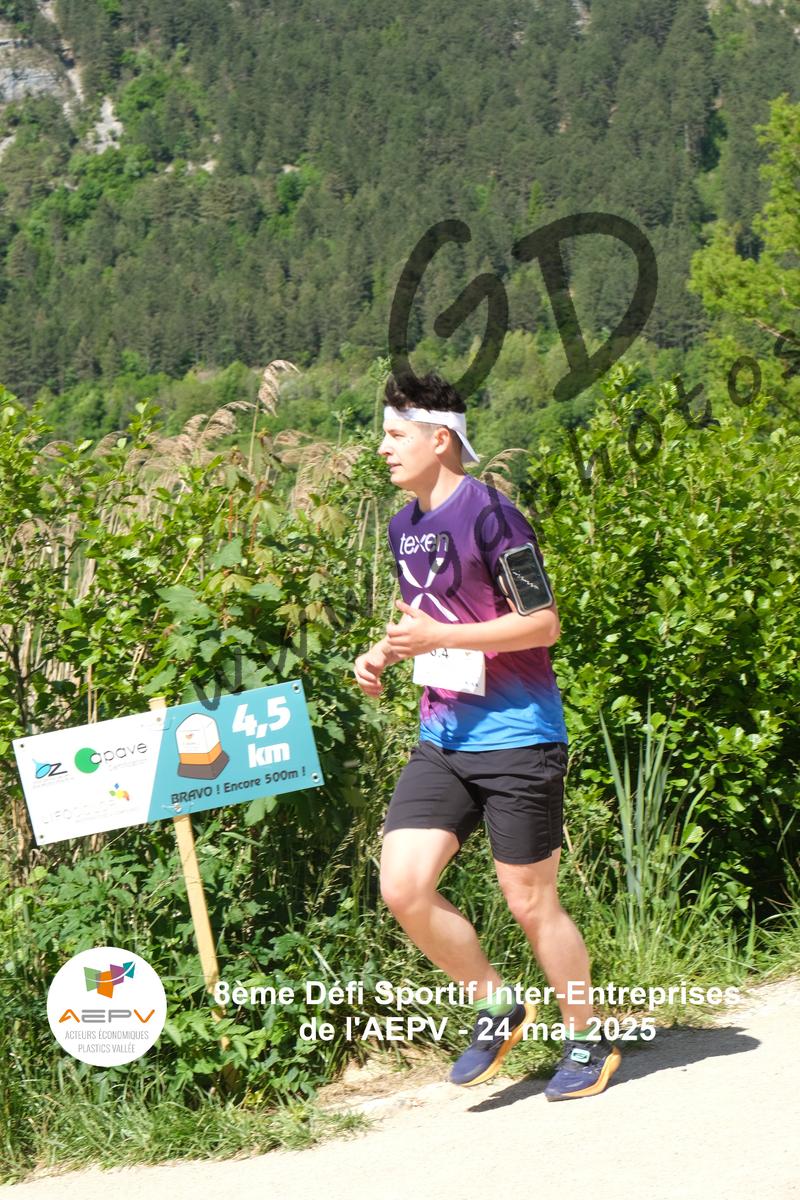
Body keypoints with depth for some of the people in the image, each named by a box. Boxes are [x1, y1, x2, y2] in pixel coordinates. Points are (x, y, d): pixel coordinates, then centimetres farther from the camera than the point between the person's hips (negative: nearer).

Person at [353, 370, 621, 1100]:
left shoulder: (488, 513, -14)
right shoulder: (404, 526, 11)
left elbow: (544, 624, -16)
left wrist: (438, 637, -21)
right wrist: (385, 655, 6)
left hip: (517, 739, -7)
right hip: (442, 740, 7)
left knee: (530, 903, 2)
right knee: (403, 887, -6)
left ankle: (588, 1040, 23)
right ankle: (498, 1007, 16)